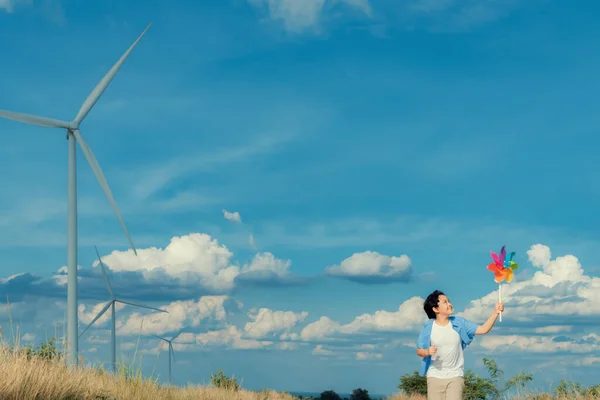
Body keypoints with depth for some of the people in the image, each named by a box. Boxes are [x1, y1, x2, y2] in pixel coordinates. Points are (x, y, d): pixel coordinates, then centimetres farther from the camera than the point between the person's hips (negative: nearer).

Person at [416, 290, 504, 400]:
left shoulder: (459, 323, 1)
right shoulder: (428, 327, -5)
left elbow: (483, 329, -1)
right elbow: (419, 351, 2)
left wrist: (495, 312, -13)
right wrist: (427, 352, -21)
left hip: (455, 376, 1)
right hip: (435, 376, -1)